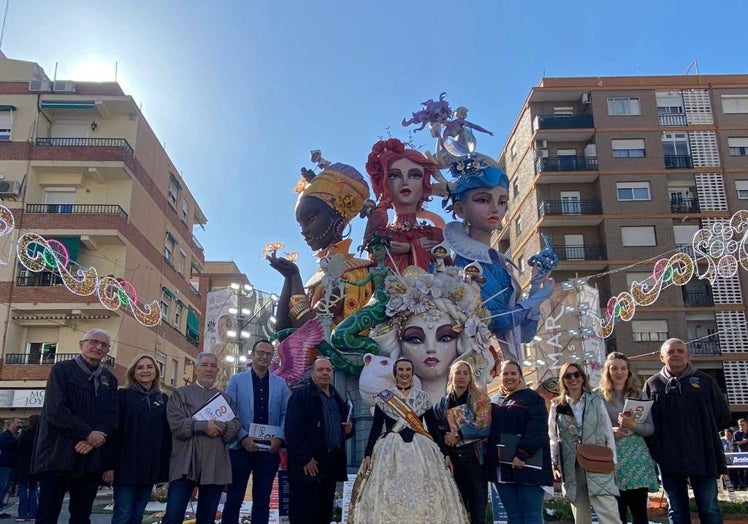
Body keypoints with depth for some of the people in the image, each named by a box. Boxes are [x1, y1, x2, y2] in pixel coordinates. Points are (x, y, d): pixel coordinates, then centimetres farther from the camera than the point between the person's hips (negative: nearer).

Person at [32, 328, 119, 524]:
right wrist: (88, 433, -15)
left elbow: (113, 415, 6)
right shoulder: (62, 370, 0)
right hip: (58, 455, -4)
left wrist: (97, 438, -14)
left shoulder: (109, 379, 14)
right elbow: (55, 410, -12)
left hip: (92, 458, 4)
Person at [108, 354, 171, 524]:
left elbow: (167, 434, 9)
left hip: (151, 467, 4)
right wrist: (110, 464, -12)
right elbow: (112, 430, -5)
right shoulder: (122, 395, 0)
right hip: (126, 464, -3)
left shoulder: (163, 399, 10)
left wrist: (165, 466, 4)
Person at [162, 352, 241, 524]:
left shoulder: (226, 398, 17)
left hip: (215, 467, 3)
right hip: (185, 466, -3)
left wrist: (220, 427, -16)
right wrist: (204, 426, -12)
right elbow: (176, 423, -8)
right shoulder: (180, 394, 8)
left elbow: (236, 425, 3)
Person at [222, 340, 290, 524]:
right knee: (234, 499, 4)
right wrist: (243, 437, -14)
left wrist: (280, 438, -11)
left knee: (262, 500, 9)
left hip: (269, 449, 2)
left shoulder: (280, 383, 9)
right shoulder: (236, 380, 3)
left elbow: (286, 414, 5)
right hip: (241, 447, -2)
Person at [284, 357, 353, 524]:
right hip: (308, 465, -7)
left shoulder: (337, 398, 18)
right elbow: (292, 430, -14)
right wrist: (305, 459, -19)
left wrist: (348, 429, 5)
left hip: (332, 464, 7)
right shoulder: (300, 396, -5)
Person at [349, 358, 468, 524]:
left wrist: (445, 453, 3)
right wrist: (368, 455, -6)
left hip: (421, 449, 1)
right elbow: (375, 428, 2)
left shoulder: (423, 397, 7)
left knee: (426, 496, -2)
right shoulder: (384, 397, 3)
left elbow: (433, 428, 9)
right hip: (391, 450, -1)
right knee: (390, 496, -5)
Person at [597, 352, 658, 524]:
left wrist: (633, 426, -12)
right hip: (612, 457, -2)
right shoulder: (598, 396, 2)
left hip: (637, 456, 2)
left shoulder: (639, 395, 11)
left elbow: (650, 428, 7)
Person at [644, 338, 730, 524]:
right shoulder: (652, 384, 5)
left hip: (702, 455, 0)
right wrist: (655, 447, -2)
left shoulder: (704, 381, 5)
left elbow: (723, 415, 9)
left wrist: (704, 430, 2)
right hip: (669, 458, 1)